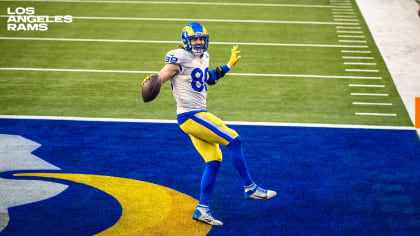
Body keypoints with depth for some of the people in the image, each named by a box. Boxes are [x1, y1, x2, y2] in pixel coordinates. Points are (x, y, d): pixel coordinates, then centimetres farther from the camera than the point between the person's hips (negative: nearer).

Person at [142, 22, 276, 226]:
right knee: (233, 140, -10)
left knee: (213, 160, 6)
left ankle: (202, 209, 10)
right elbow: (160, 79, -15)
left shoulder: (202, 57, 15)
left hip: (197, 116, 9)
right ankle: (250, 188, 0)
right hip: (191, 116, -9)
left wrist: (229, 65, 35)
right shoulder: (180, 58, -12)